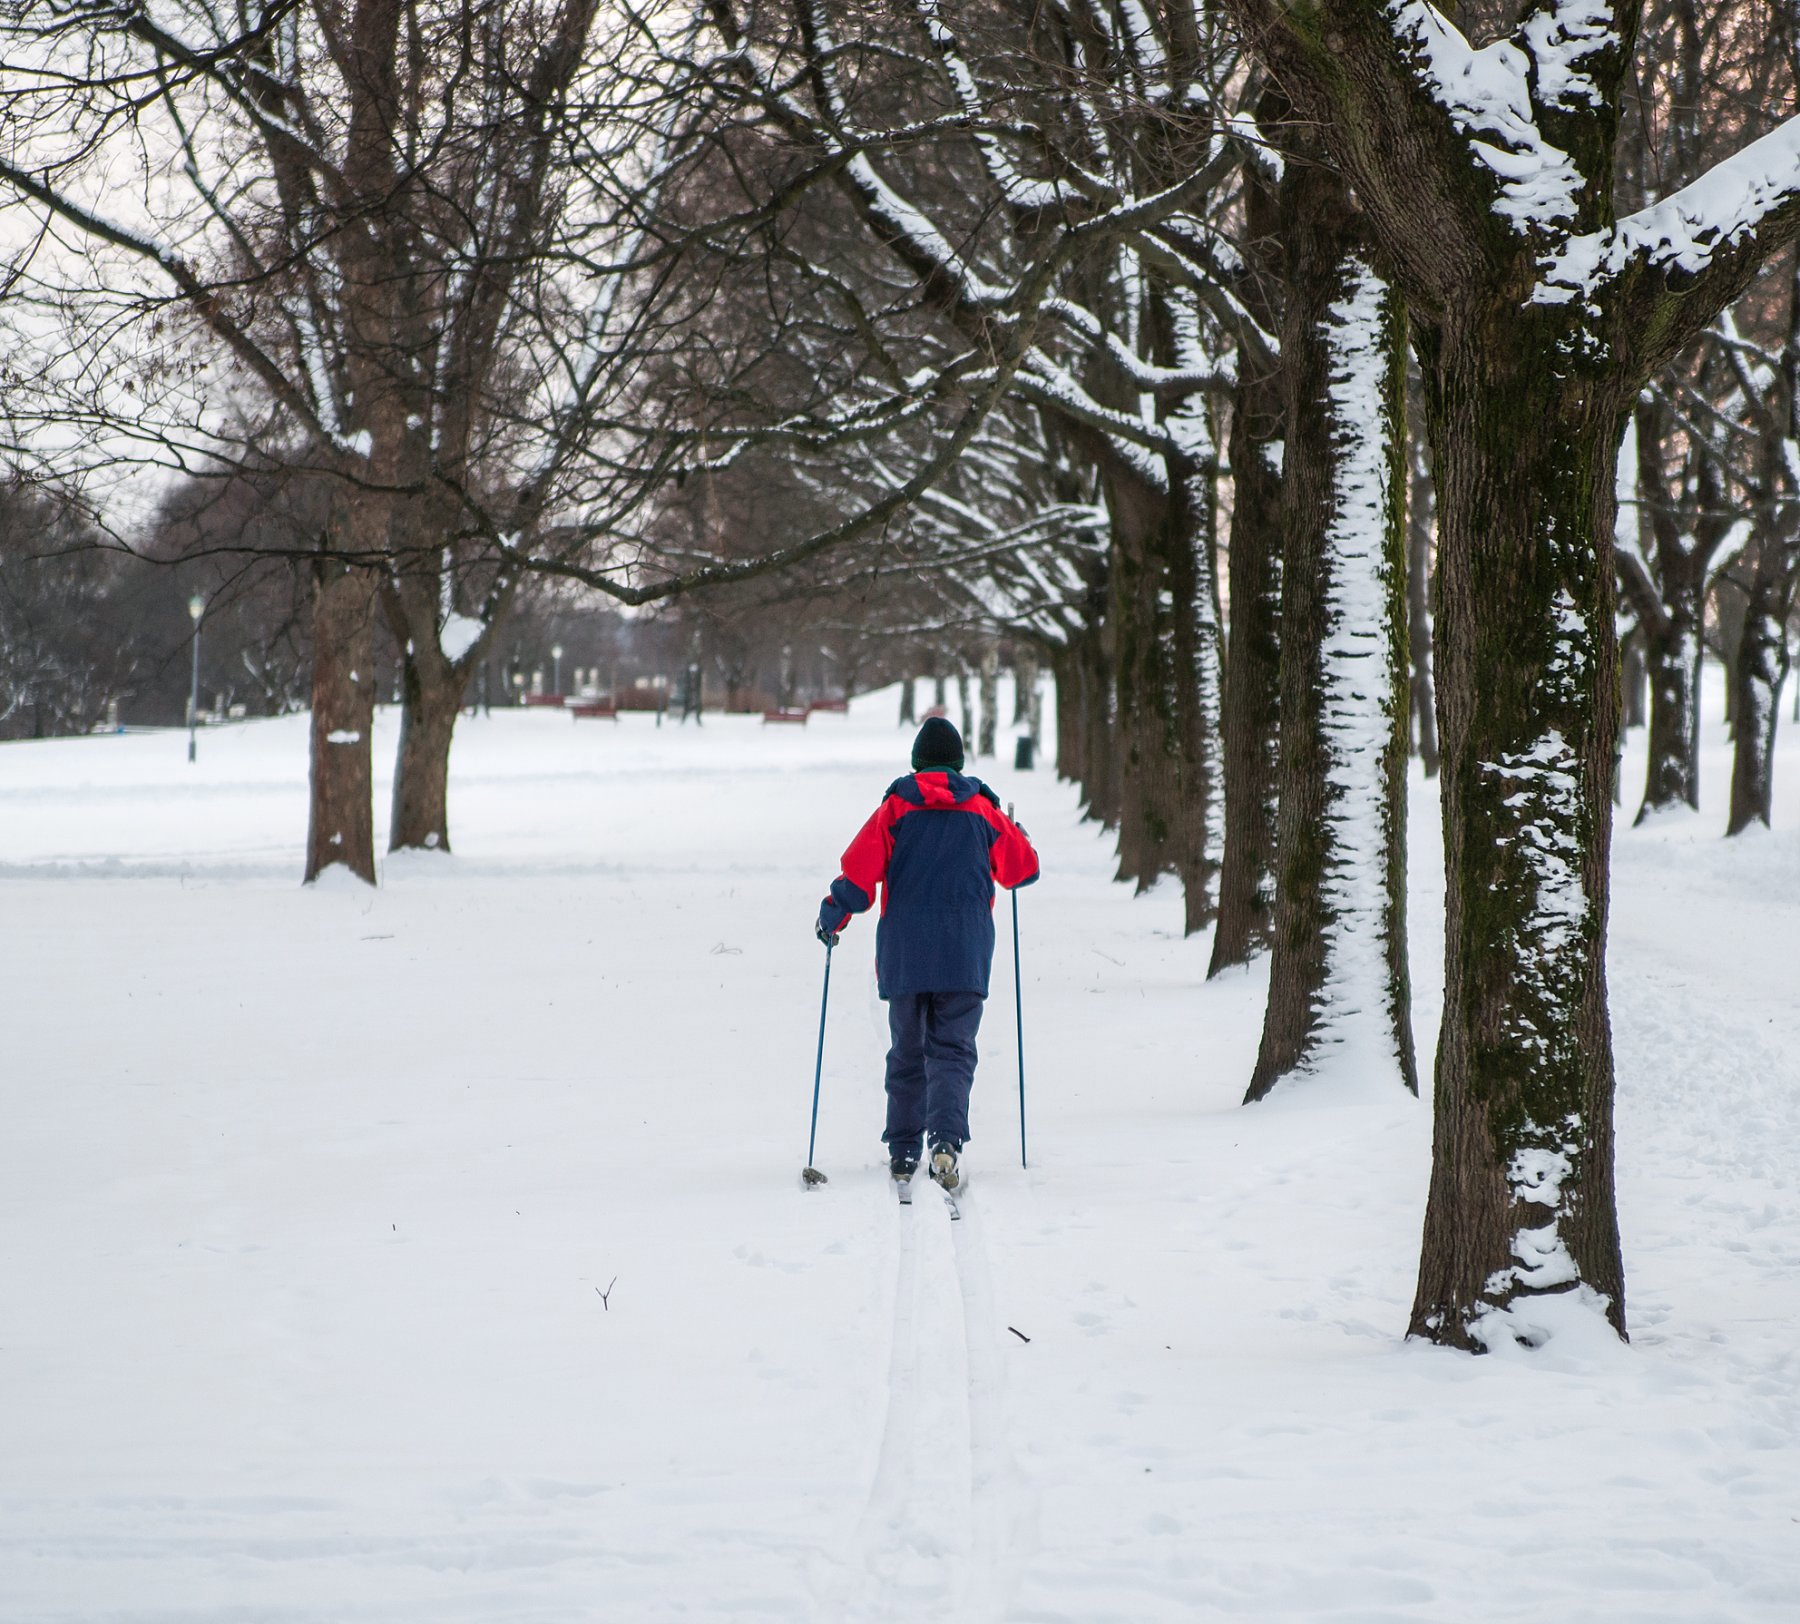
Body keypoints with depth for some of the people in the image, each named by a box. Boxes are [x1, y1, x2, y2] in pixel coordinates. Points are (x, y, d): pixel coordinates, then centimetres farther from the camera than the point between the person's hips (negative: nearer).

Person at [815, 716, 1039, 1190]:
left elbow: (860, 871, -6)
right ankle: (946, 1139, -24)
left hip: (904, 955, 1)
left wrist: (832, 917, 10)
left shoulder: (895, 809, -1)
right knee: (952, 1051, -1)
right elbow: (1023, 868, 13)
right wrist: (1014, 834, 35)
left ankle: (903, 1151, 16)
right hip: (965, 956, 0)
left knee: (907, 1051, 14)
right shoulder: (983, 812, 2)